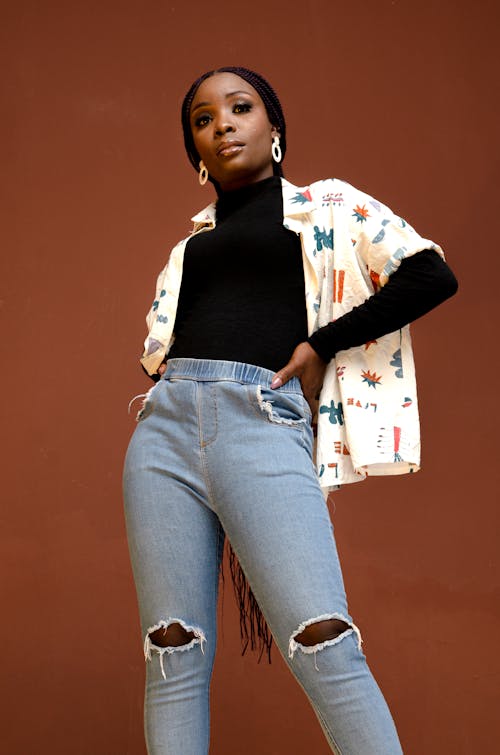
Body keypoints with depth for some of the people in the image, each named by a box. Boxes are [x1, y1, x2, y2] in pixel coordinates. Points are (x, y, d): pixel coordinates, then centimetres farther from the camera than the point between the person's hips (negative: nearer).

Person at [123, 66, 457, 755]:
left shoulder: (324, 203, 15)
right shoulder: (191, 242, 27)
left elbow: (431, 274, 3)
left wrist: (321, 344, -1)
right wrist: (166, 378, 9)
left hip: (262, 421, -4)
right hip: (165, 422, 5)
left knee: (323, 644, -17)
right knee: (174, 652, 0)